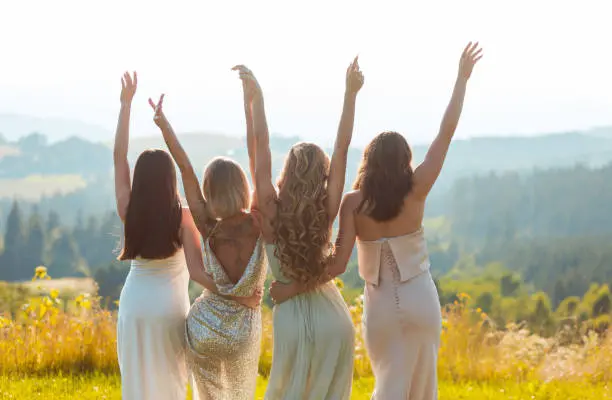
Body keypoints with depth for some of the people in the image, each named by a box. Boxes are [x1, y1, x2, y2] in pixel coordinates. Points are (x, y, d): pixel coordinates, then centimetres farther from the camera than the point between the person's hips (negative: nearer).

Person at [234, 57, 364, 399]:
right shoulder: (327, 211, -10)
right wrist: (351, 94, -10)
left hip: (292, 317, -1)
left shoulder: (271, 213, -12)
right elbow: (342, 147, -10)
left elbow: (261, 148, -12)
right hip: (333, 317, 1)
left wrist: (256, 97, -11)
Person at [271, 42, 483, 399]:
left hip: (380, 306, 0)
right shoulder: (416, 192, -11)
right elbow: (447, 132, -7)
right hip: (421, 301, 0)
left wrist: (293, 289, -11)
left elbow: (338, 264, -18)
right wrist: (463, 78, -2)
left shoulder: (353, 203, -11)